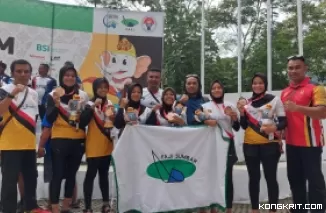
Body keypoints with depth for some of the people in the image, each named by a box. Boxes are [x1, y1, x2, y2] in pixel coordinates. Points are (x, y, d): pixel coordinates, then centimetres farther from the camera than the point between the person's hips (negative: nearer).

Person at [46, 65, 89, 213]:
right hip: (59, 140, -3)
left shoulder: (83, 95, 5)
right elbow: (49, 119, -10)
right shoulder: (53, 95, -1)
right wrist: (56, 104, -22)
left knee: (71, 174, 13)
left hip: (78, 140, 3)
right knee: (57, 174, -5)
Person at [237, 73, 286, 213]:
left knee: (270, 177, 0)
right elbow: (244, 126, 12)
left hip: (269, 145, -3)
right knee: (254, 178, 8)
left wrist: (275, 127, -24)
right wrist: (242, 112, -4)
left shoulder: (274, 100, 1)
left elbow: (283, 122, -3)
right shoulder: (247, 103, 11)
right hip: (250, 145, 3)